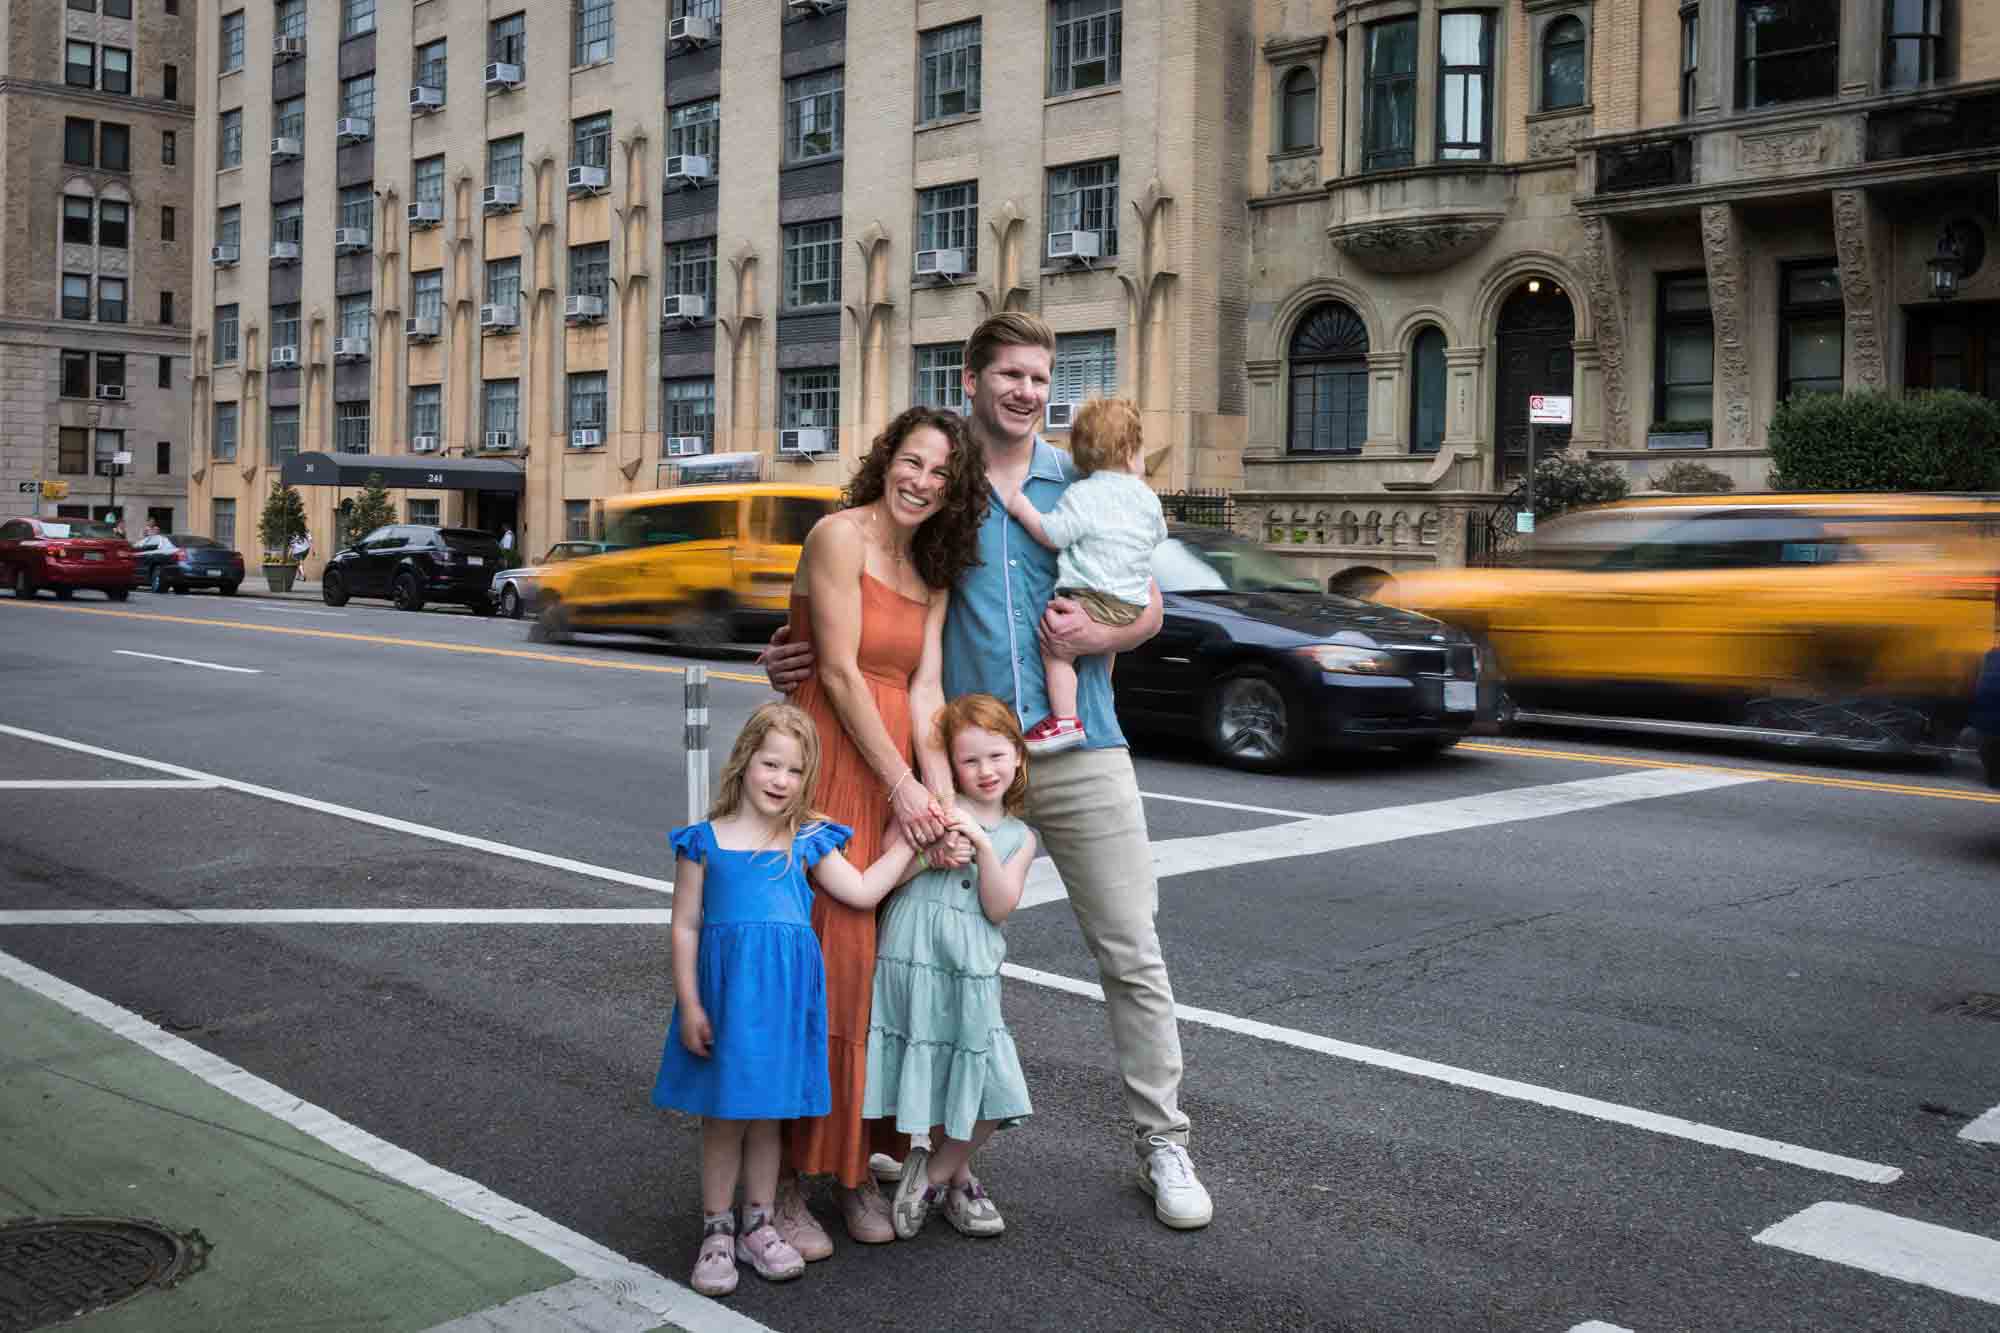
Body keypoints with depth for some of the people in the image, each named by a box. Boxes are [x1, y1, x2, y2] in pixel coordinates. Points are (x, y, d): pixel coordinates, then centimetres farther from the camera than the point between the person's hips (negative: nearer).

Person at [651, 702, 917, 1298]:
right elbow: (686, 926, -3)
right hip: (725, 987, -2)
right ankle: (717, 1232, 21)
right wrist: (689, 1005, -8)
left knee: (767, 1113, 12)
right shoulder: (705, 841, -3)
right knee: (722, 1117, 7)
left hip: (784, 990, 2)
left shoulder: (807, 842, 6)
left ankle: (757, 1226, 26)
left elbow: (862, 891, 9)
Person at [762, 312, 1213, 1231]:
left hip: (1080, 751, 1)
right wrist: (789, 657, -9)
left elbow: (1148, 607, 11)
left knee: (1132, 957, 2)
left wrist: (1099, 634, -11)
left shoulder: (1083, 485, 9)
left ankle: (1162, 1144, 15)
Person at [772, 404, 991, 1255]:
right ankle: (785, 1183, 3)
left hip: (900, 779, 7)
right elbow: (839, 672, -11)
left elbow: (925, 693, 7)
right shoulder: (839, 534, -6)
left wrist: (943, 800, -6)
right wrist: (903, 787, -12)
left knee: (884, 967, 7)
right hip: (831, 765, -7)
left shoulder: (933, 573, 17)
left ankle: (857, 1168, 19)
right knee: (819, 969, -7)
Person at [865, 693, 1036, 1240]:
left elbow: (998, 907, -4)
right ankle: (958, 1179, 28)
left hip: (971, 971, 2)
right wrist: (931, 847, -10)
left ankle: (931, 1173, 23)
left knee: (988, 1089, 0)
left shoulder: (1018, 837, 10)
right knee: (931, 1079, 5)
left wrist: (981, 844, -13)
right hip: (912, 960, -2)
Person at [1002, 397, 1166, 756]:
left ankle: (1064, 720, -21)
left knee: (1055, 648, -10)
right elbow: (1158, 536, 32)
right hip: (1132, 603, 8)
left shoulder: (1083, 494, -8)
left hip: (1094, 598, -8)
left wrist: (1021, 507, -2)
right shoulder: (1147, 497, 14)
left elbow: (1051, 534, -14)